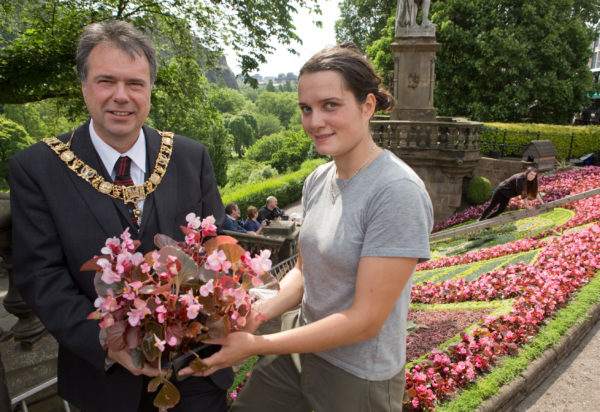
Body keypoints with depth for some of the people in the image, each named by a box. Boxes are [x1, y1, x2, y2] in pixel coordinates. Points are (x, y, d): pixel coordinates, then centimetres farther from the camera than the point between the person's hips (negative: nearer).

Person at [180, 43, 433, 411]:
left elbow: (365, 320, -23)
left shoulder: (398, 192, -24)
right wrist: (258, 313, -11)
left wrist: (256, 345, -20)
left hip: (358, 379, -5)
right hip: (300, 352, 6)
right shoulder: (318, 180, -1)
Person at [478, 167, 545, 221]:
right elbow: (523, 193, -34)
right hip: (500, 190, -8)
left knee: (501, 210, 8)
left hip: (507, 195, 8)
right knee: (491, 206, 6)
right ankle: (481, 220, 23)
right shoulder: (520, 178, -35)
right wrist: (527, 205, -31)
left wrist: (542, 203, -6)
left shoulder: (530, 181, -10)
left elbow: (535, 192, -3)